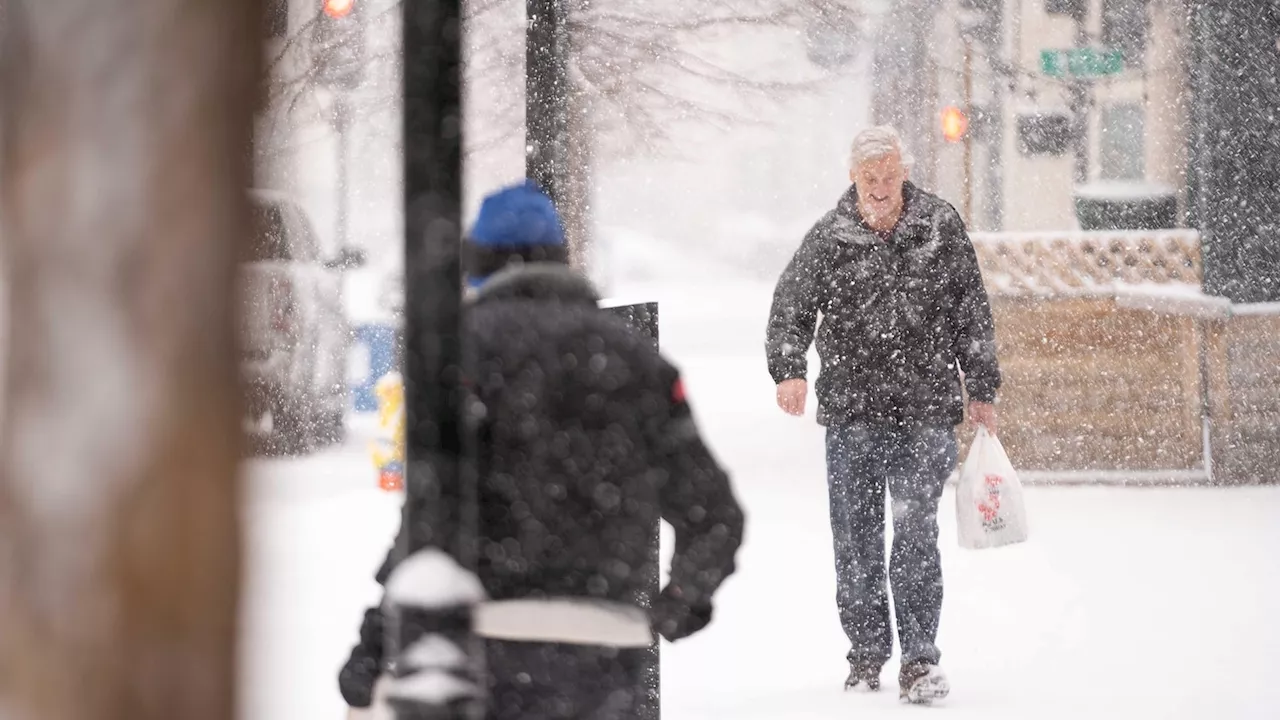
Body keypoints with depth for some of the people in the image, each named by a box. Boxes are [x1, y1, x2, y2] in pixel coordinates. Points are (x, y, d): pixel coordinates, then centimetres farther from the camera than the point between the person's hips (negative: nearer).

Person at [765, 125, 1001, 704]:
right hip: (852, 410, 1)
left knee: (916, 536, -9)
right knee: (855, 539, 5)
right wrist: (789, 370, -10)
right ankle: (867, 651, 18)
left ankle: (919, 659, -7)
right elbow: (790, 309, 7)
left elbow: (972, 314, 10)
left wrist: (982, 390, 11)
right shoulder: (829, 238, 1)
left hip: (926, 410, -1)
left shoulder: (941, 228, 3)